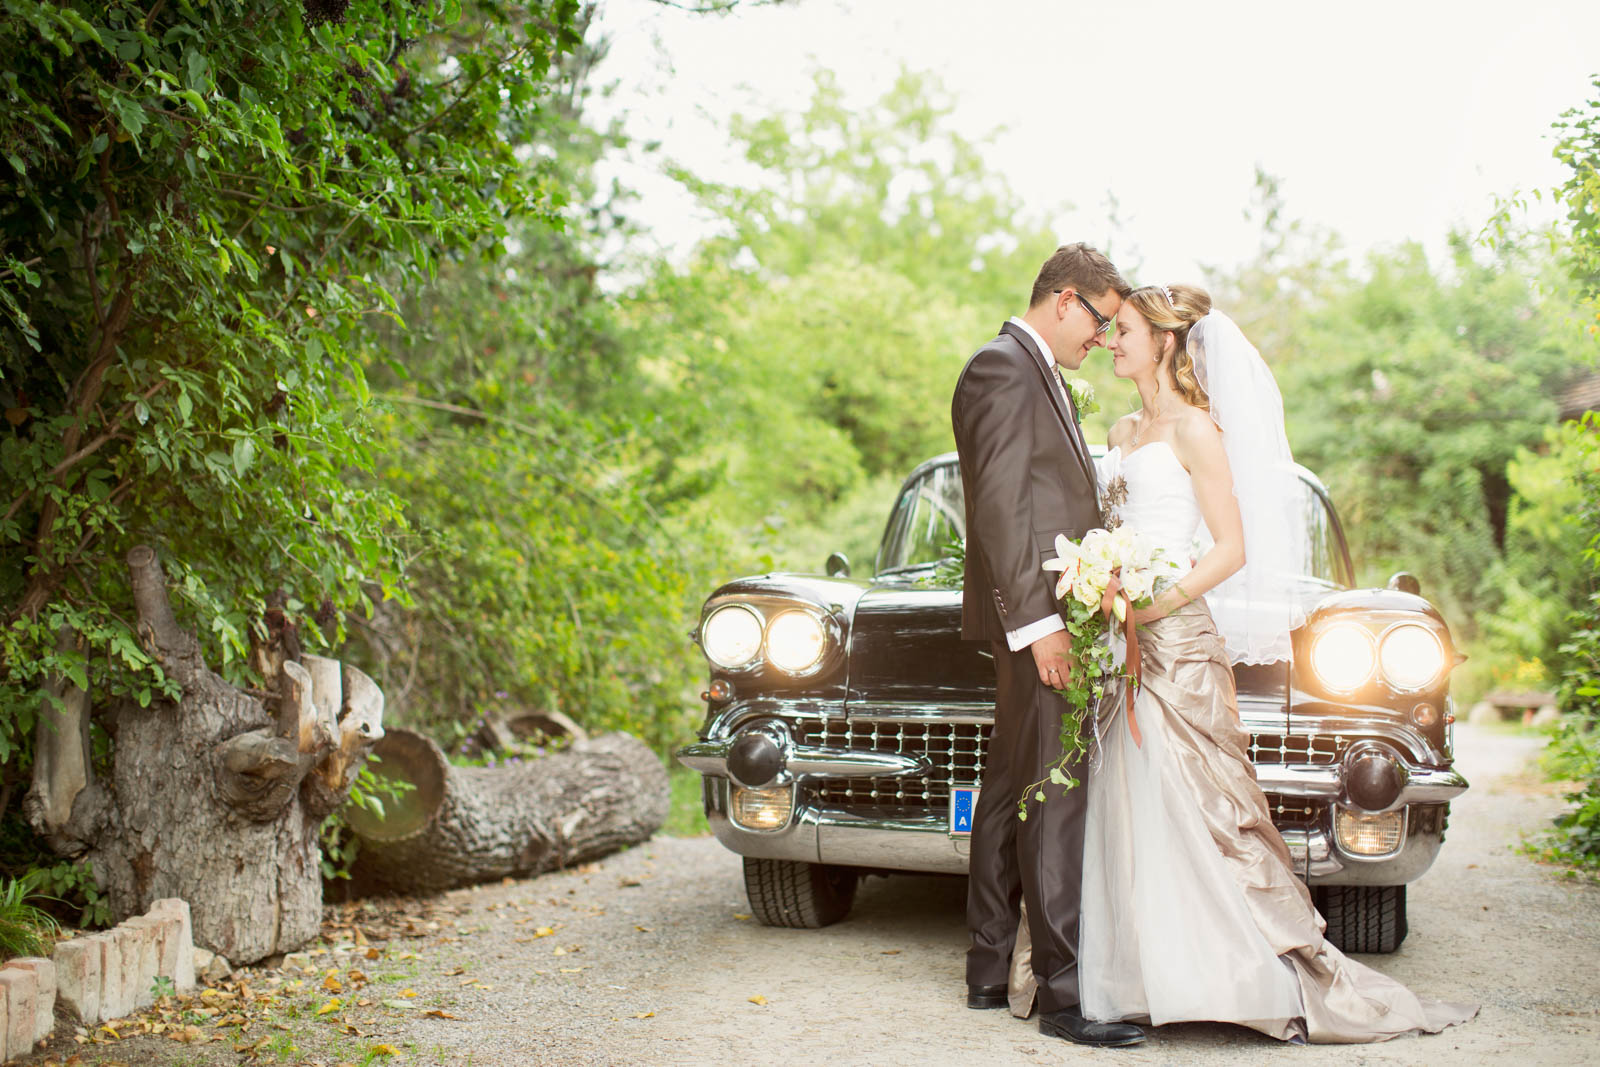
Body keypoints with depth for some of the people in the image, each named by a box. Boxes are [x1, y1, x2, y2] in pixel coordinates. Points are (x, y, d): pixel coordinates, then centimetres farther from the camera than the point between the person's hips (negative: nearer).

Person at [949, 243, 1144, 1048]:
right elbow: (999, 505, -18)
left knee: (1009, 793, 12)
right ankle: (1063, 992, -6)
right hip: (1034, 616, -10)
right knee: (1052, 797, -9)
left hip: (1047, 617, 10)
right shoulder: (1003, 368, -10)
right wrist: (1036, 620, -21)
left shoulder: (1039, 375, 21)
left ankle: (988, 973, 19)